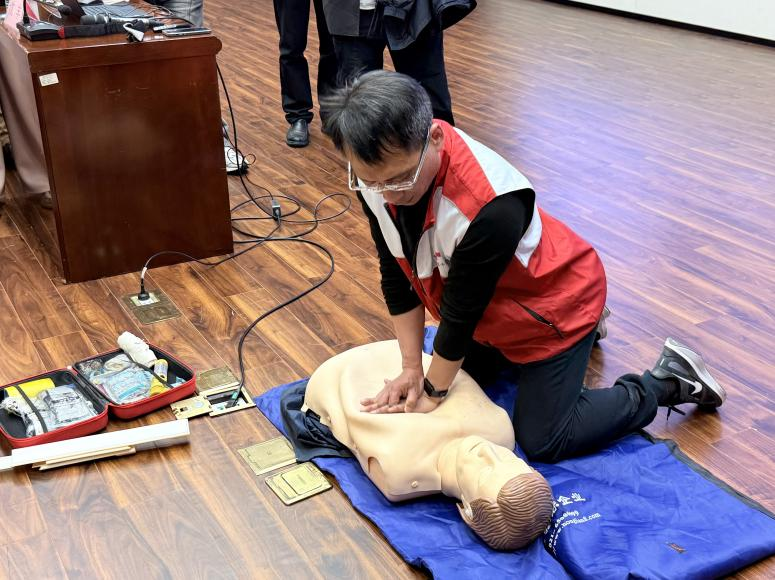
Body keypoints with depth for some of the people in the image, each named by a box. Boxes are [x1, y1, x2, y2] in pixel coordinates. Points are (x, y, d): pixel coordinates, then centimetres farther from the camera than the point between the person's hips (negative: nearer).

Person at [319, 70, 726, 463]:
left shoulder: (491, 206, -43)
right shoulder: (377, 175, -22)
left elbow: (461, 310, -29)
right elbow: (397, 275, -10)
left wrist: (433, 391, -15)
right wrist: (411, 367, -7)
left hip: (553, 302, -7)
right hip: (490, 310, 7)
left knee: (542, 442, -1)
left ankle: (667, 382, 12)